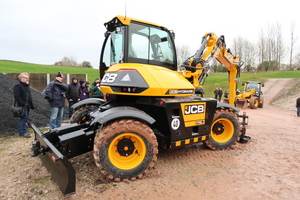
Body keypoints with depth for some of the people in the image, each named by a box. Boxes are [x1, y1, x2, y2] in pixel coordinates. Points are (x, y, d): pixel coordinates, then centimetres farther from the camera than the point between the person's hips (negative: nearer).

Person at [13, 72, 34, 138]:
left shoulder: (27, 86, 19)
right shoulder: (18, 86, -10)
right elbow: (16, 97, -19)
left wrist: (31, 105, 17)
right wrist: (23, 103, -21)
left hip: (27, 105, 9)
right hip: (22, 106, -9)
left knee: (25, 118, 13)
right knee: (23, 118, -7)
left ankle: (20, 131, 23)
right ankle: (23, 132, 1)